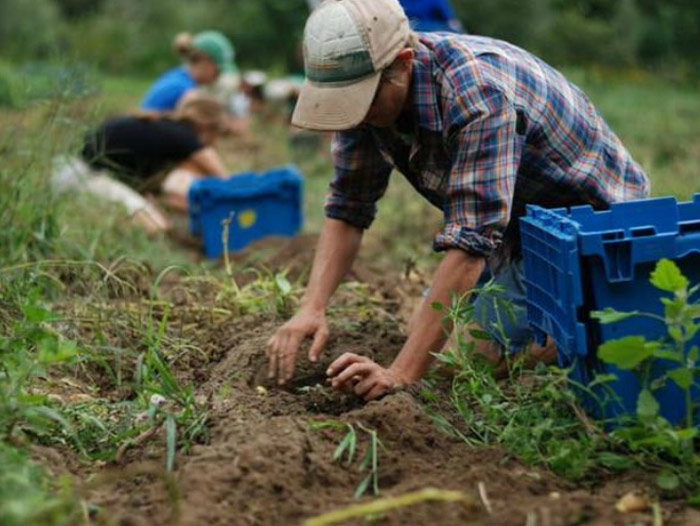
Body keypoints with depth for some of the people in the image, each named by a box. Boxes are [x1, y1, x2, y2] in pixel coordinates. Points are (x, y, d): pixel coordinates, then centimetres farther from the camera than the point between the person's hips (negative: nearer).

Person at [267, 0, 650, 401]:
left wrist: (401, 374, -44)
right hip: (518, 231, 8)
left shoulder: (478, 93, -37)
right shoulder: (368, 92, -13)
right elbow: (348, 208, -5)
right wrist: (312, 308, -22)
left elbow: (470, 242, -41)